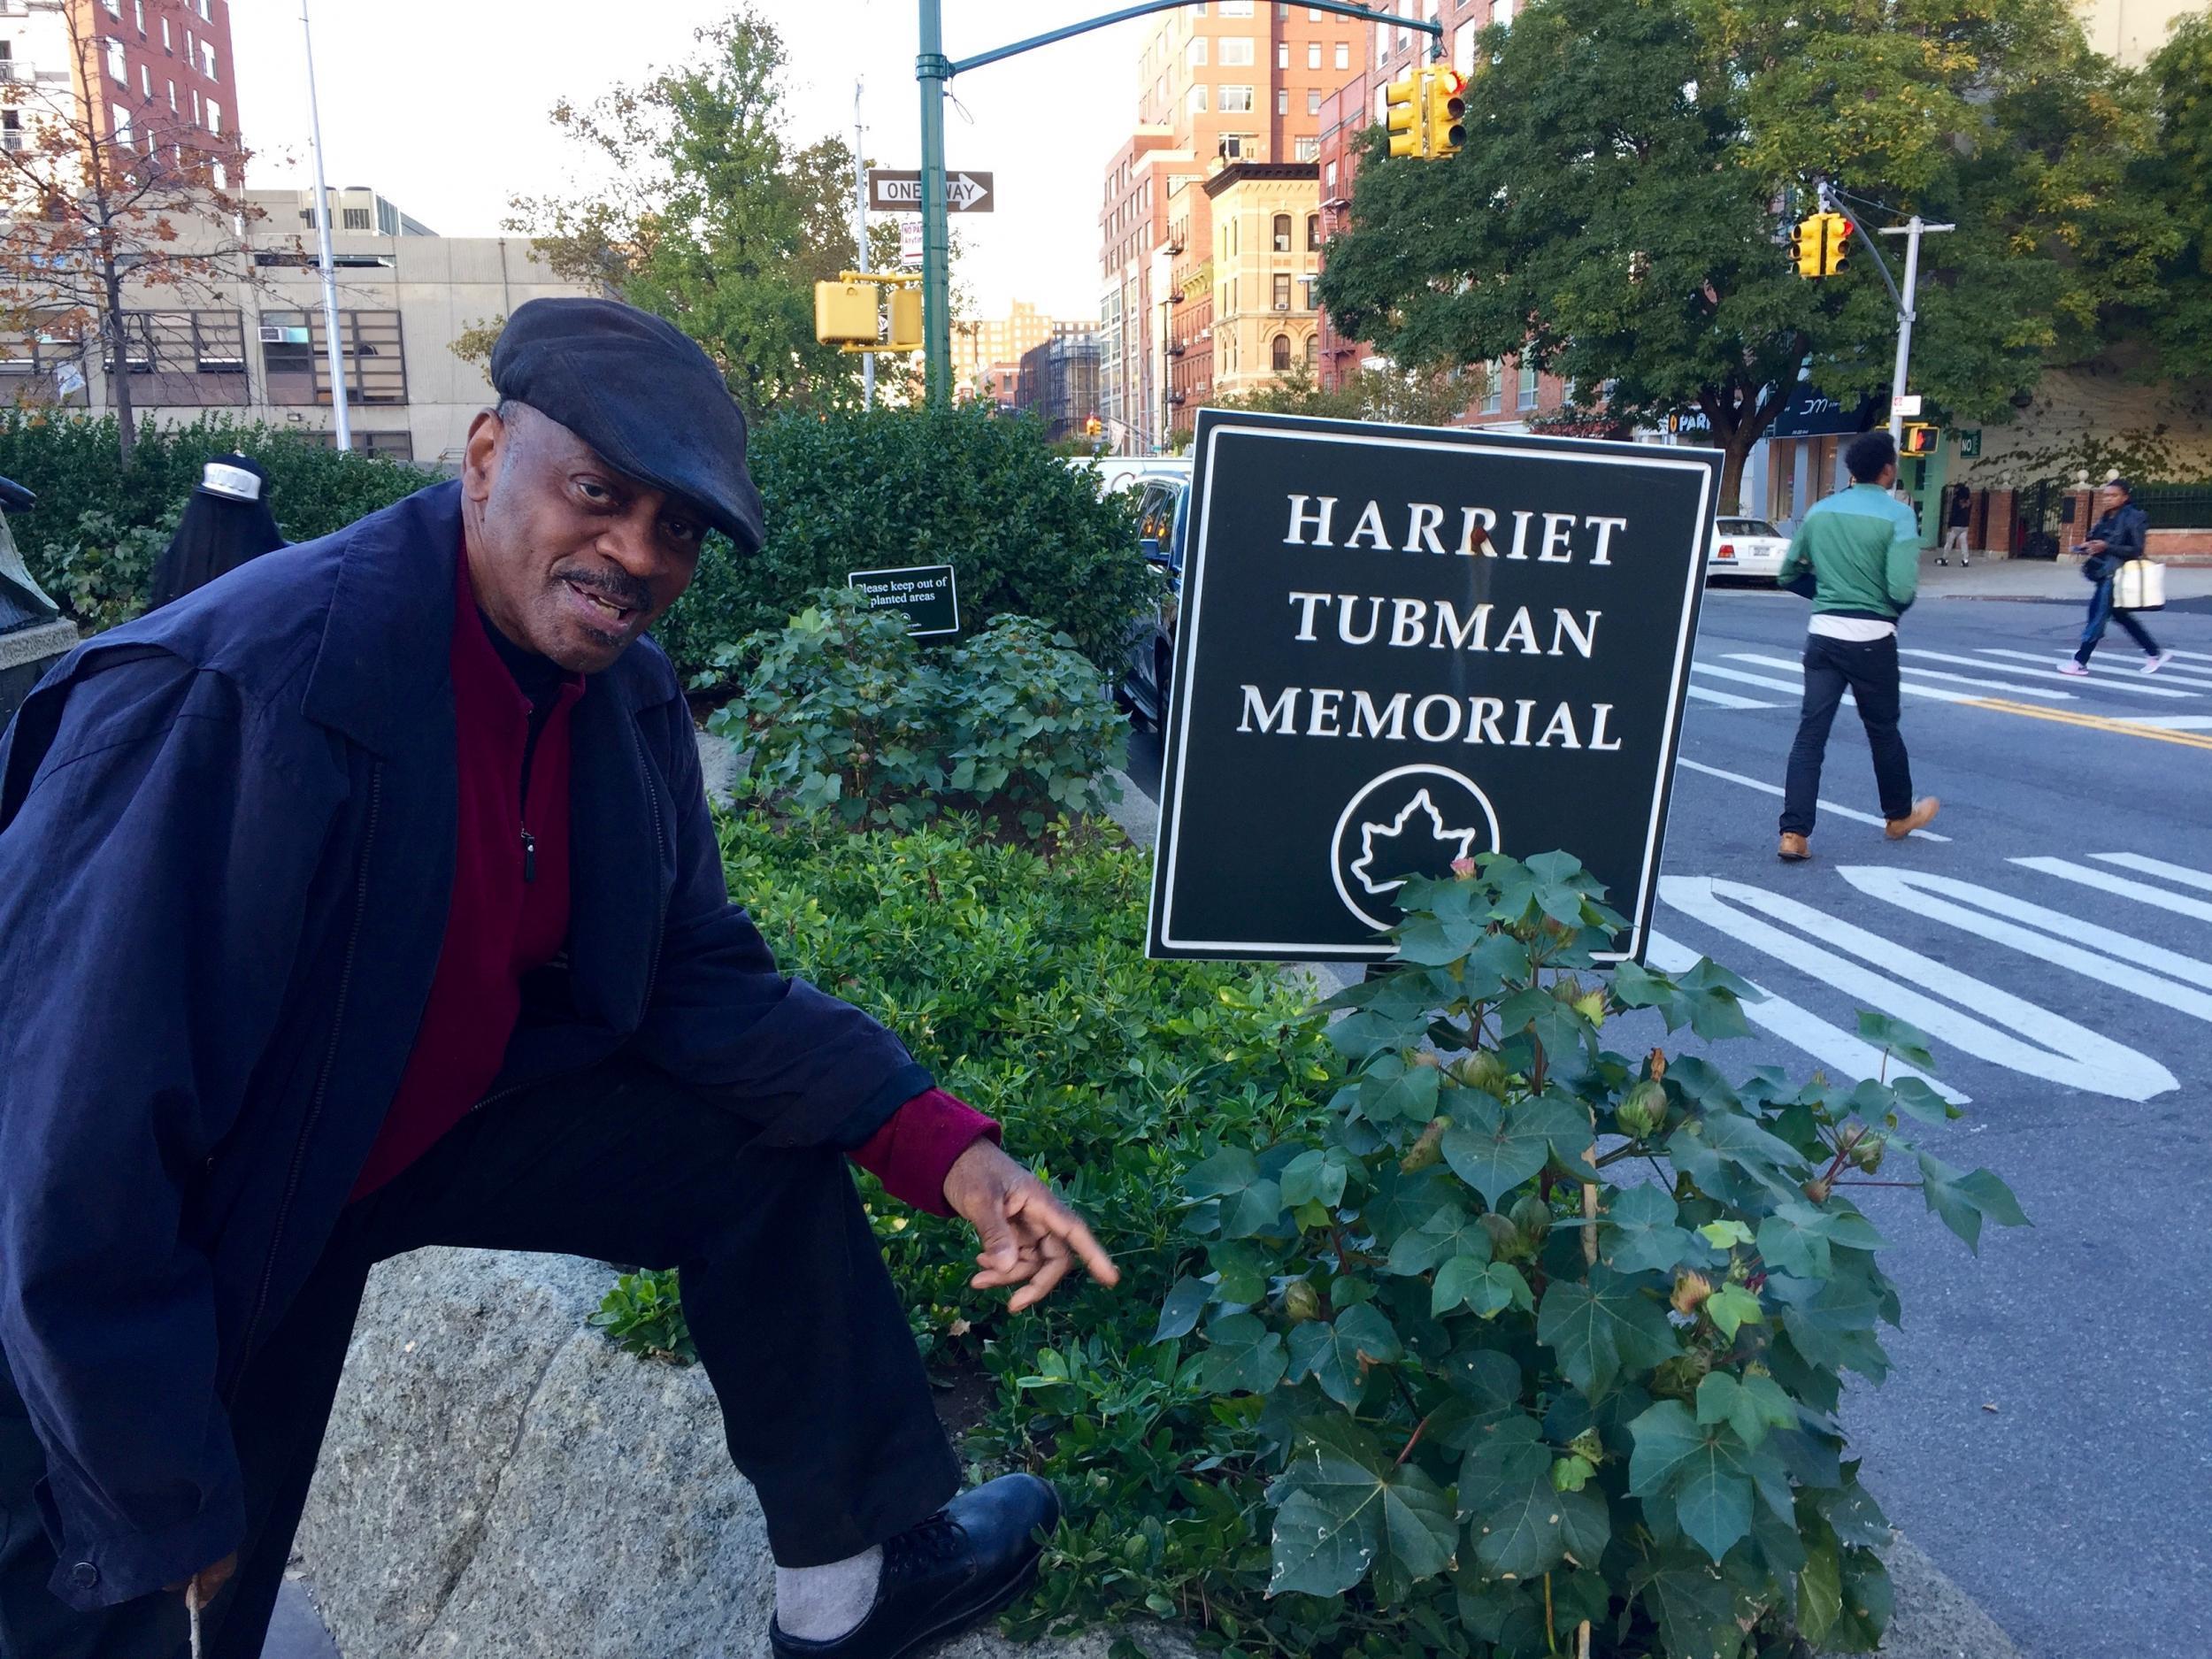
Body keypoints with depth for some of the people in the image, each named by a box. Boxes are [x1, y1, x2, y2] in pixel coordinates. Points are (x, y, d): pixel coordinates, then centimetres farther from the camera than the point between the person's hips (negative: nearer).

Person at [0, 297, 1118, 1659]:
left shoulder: (626, 690, -11)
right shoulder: (227, 691, -33)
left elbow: (699, 976, -4)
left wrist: (942, 1143, -18)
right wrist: (162, 1516, -19)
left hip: (440, 1111, 6)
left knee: (770, 1149, 0)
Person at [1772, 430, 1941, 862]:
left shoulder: (1820, 511, 5)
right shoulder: (1898, 514, -10)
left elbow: (1788, 574, 11)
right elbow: (1902, 589, -17)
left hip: (1823, 634, 3)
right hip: (1871, 637, -3)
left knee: (1810, 733, 1)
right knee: (1883, 730, 15)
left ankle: (1795, 834, -6)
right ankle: (1899, 815, 36)